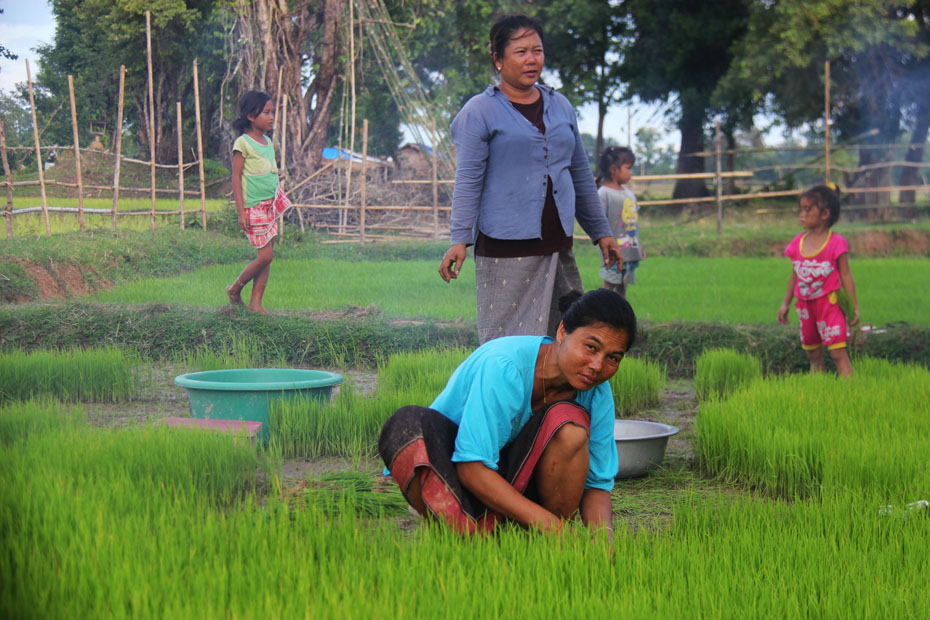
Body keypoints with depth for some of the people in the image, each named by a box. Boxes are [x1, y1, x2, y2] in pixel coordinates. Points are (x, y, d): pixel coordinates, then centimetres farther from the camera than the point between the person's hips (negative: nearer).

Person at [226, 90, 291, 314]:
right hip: (254, 207, -7)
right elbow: (236, 177, -11)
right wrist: (241, 211, -15)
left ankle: (256, 302, 9)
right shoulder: (243, 143, -10)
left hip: (271, 204, 8)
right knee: (265, 255, -10)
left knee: (267, 256, 4)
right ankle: (235, 289, 11)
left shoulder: (267, 142, 12)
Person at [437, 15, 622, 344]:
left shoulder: (560, 106, 16)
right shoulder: (479, 112, 0)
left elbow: (581, 175, 22)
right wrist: (459, 239, -14)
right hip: (505, 250, -5)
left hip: (558, 244, 5)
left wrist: (601, 231, 21)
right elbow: (468, 181, -5)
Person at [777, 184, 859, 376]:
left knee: (838, 352, -11)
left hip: (829, 304, -5)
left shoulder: (836, 243, -9)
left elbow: (845, 276, -6)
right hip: (805, 306, 6)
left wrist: (854, 307, -6)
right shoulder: (798, 243, 5)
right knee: (813, 355, 11)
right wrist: (786, 303, 18)